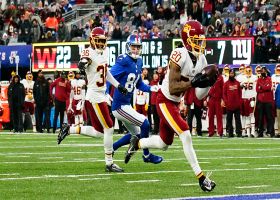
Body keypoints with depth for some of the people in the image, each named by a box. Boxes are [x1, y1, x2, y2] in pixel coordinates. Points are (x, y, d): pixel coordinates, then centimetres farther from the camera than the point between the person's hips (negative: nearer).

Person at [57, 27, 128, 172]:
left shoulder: (104, 53, 11)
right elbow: (83, 62, -38)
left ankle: (69, 129, 22)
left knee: (99, 132, 11)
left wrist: (118, 85, 28)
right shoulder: (89, 53, -15)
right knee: (109, 129, -6)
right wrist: (82, 64, -61)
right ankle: (109, 163, 2)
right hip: (95, 97, -9)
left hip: (101, 96, 9)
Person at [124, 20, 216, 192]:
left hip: (175, 104, 9)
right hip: (165, 101, -9)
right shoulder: (179, 56, -23)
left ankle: (137, 143, 46)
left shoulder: (202, 60, 0)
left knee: (164, 143, 19)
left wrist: (208, 83, -15)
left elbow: (199, 96, 2)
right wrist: (193, 82, -35)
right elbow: (172, 88, -27)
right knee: (186, 135, -17)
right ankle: (201, 178, -14)